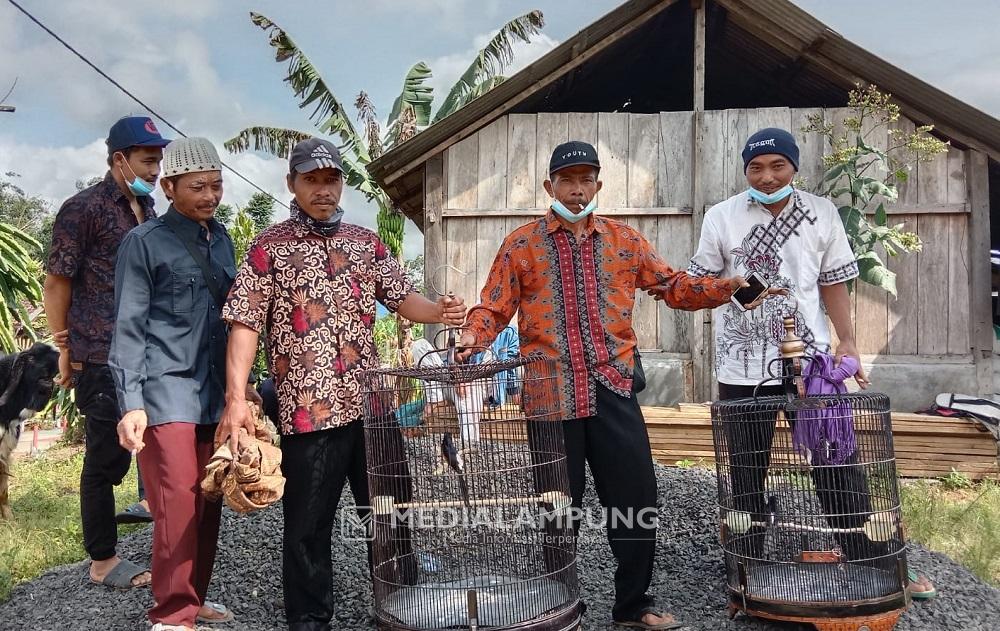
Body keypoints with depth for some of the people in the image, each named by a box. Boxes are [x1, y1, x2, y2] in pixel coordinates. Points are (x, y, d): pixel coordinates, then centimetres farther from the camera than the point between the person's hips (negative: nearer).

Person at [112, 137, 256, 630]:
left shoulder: (220, 238, 15)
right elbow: (129, 327, -5)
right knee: (178, 507, -6)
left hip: (215, 393, 6)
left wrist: (240, 381, 19)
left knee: (208, 504, 7)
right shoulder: (145, 242, -2)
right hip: (167, 395, -5)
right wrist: (131, 403, -12)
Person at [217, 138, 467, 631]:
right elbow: (245, 326, -5)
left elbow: (401, 298, 10)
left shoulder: (365, 242, 12)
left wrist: (438, 311, -12)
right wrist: (236, 397, -15)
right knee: (308, 525, 6)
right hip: (308, 407, -4)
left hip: (372, 402, 4)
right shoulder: (269, 248, 0)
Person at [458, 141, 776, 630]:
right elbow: (493, 307, 2)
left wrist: (733, 286, -1)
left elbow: (675, 287, 12)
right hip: (551, 393, -2)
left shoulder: (624, 240, 11)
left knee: (636, 498, 5)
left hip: (613, 390, 2)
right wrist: (474, 338, -18)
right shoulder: (521, 245, 5)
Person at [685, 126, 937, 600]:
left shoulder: (822, 214, 4)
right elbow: (703, 284, 4)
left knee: (839, 467, 5)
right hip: (744, 367, -1)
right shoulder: (721, 218, -2)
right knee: (748, 473, 9)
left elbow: (833, 283, 8)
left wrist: (847, 342, 0)